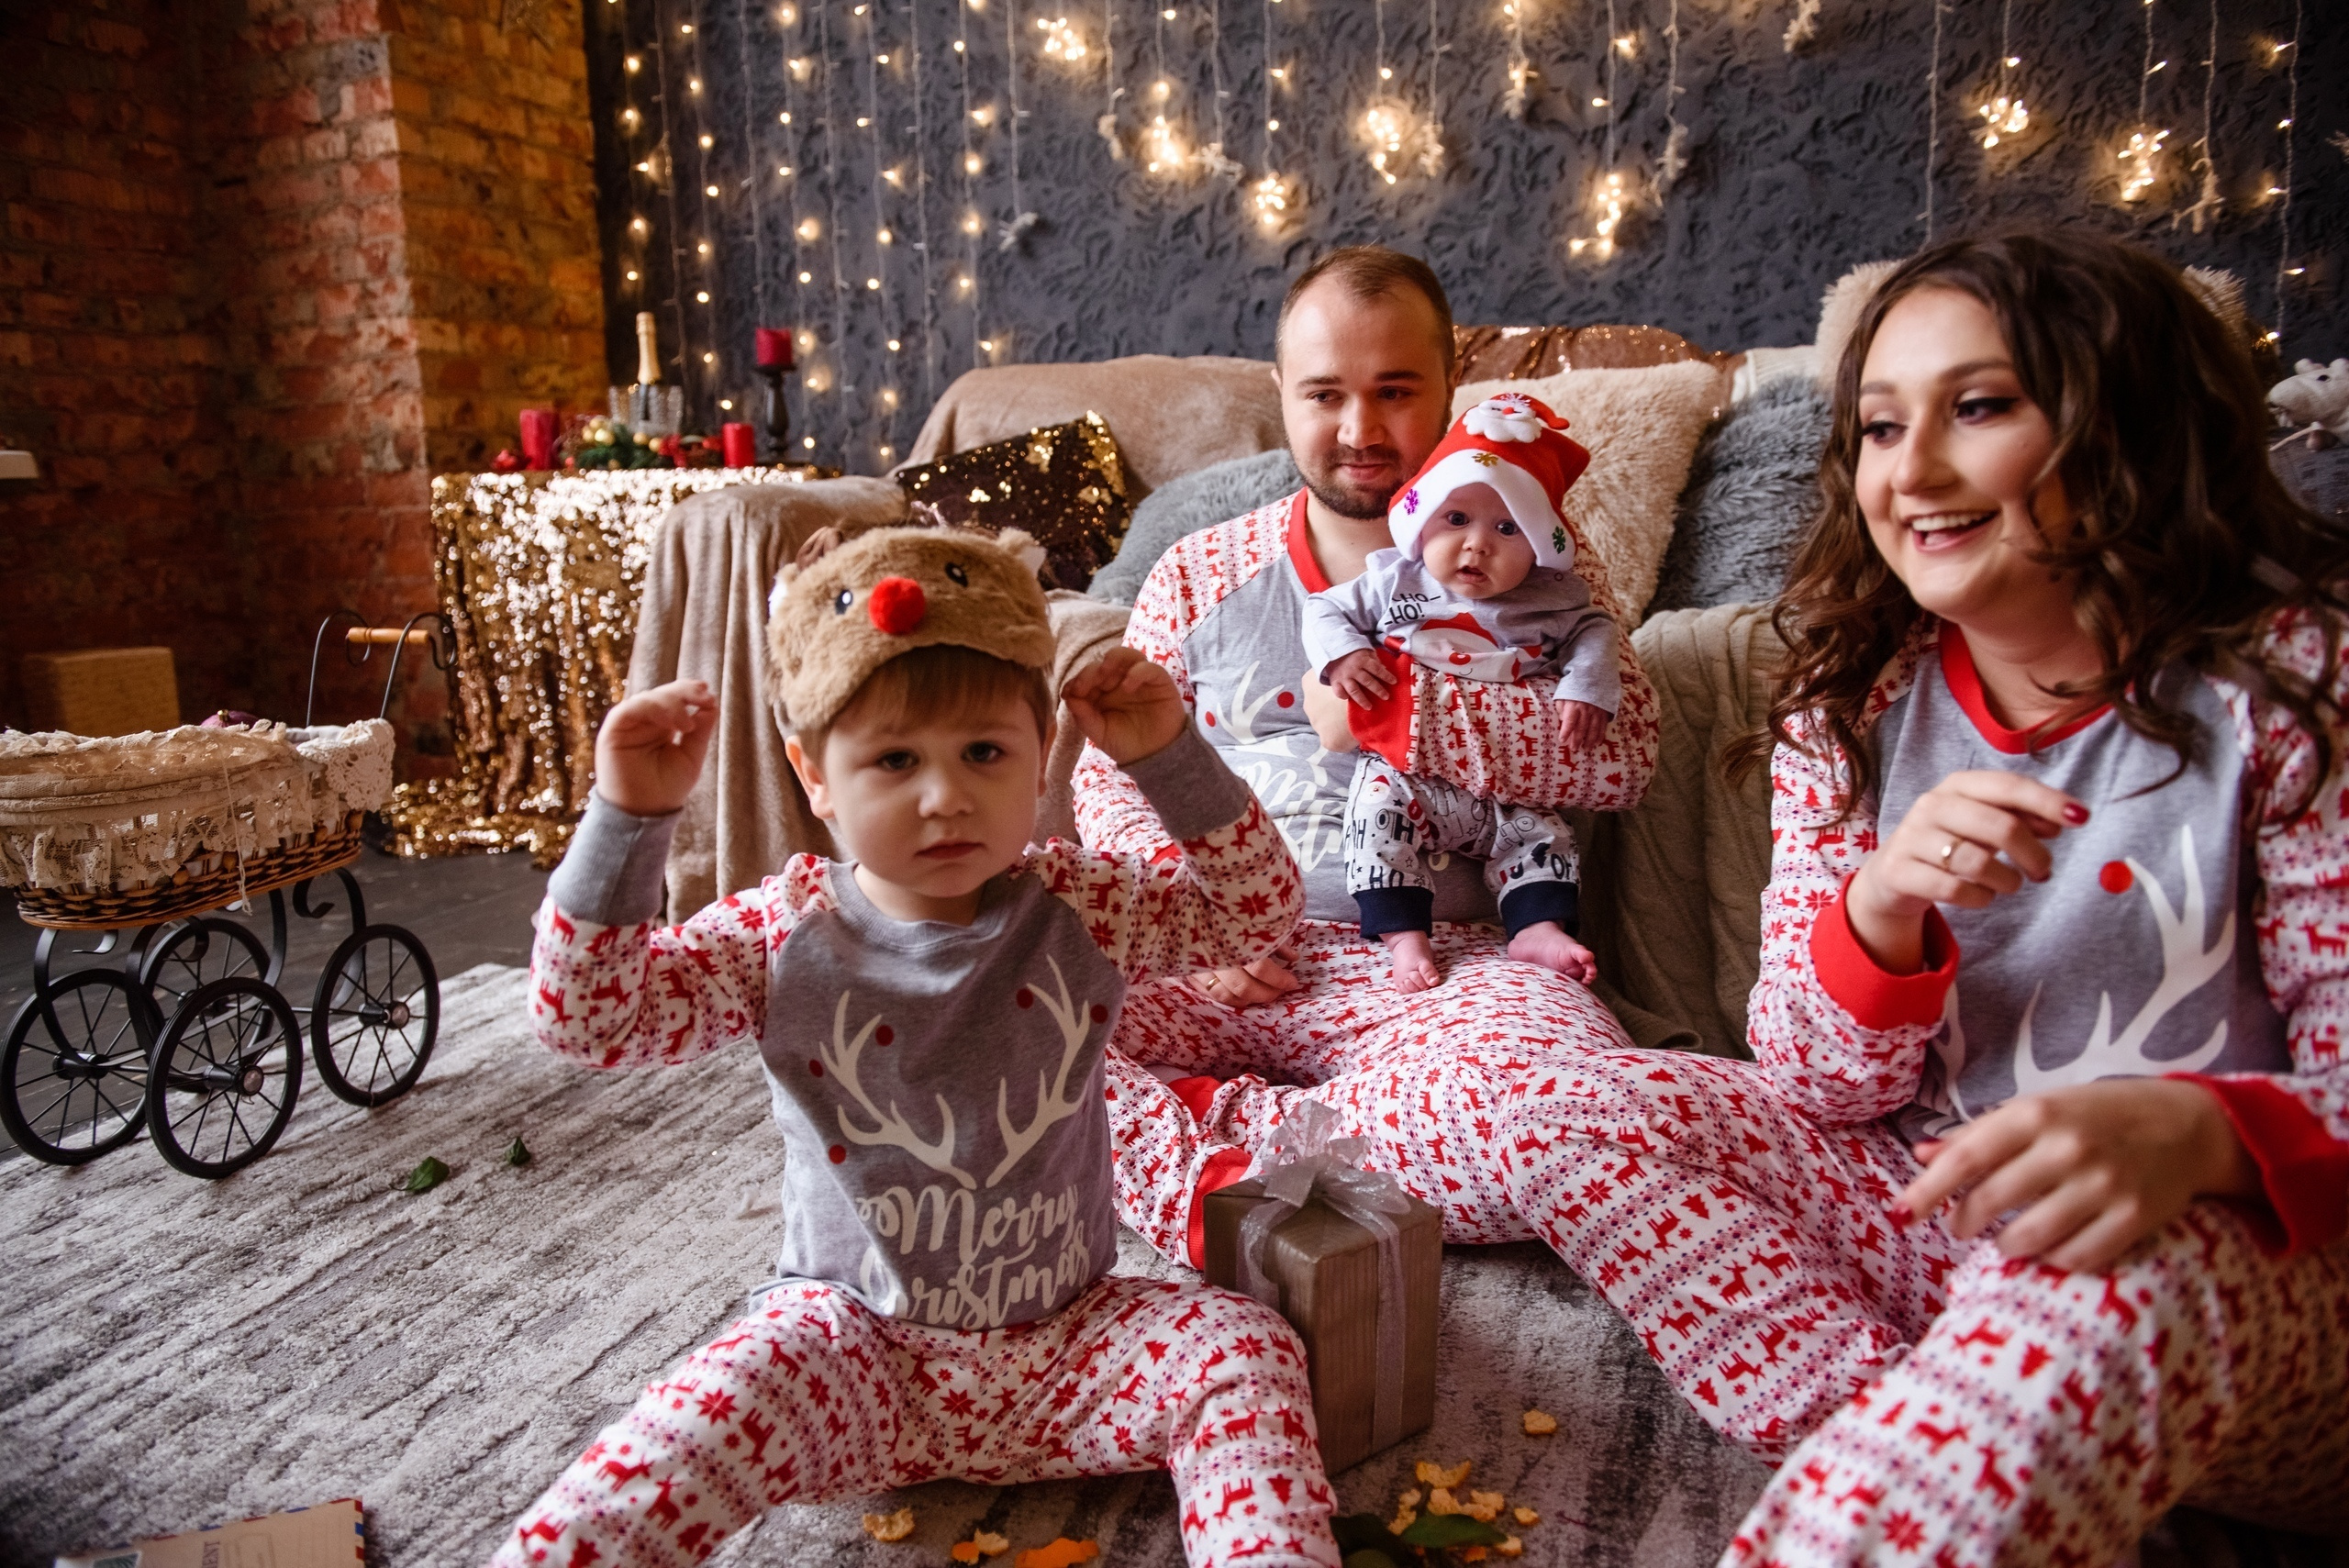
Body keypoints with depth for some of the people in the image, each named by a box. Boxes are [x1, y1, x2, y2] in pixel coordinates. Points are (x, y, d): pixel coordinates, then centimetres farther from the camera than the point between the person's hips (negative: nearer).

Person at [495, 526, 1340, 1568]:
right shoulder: (784, 937, -8)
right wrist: (628, 818, -21)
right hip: (856, 1341, -1)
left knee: (1247, 1355, -18)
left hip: (1067, 1339, 2)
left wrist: (1168, 753, -14)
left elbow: (1256, 905, -3)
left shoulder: (1078, 912, -5)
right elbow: (586, 1016, -11)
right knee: (710, 1418, -28)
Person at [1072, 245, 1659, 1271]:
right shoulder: (1200, 575, 17)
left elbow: (1621, 748, -5)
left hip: (1435, 966, -1)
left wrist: (1393, 704, -12)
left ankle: (1212, 1133, -21)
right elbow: (1110, 773, 14)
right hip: (1215, 963, 2)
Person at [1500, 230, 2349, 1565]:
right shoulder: (1852, 706, 1)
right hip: (1947, 1218, 5)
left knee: (2102, 1280, -38)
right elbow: (1819, 1088, -2)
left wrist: (2195, 1130, -35)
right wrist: (1879, 908, -23)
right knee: (1584, 1123, -12)